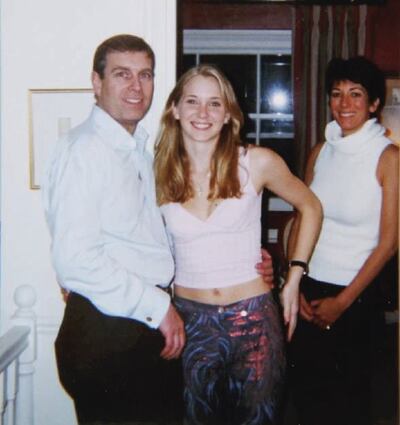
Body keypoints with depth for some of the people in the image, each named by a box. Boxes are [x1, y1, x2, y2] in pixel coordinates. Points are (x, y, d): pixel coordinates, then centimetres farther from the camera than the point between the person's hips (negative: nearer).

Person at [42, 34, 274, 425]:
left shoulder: (139, 151, 14)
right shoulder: (83, 150, -14)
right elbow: (75, 260, -23)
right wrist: (157, 306, -16)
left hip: (153, 327, 9)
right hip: (105, 332, -9)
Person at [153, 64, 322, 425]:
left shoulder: (258, 163, -7)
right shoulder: (159, 174, -2)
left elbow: (310, 208, 7)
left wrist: (295, 277, 3)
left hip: (253, 318, -1)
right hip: (189, 318, 1)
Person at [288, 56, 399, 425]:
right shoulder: (321, 152, 4)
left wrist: (343, 301, -11)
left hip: (355, 295, -4)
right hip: (308, 289, 4)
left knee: (351, 393, 13)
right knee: (306, 388, 15)